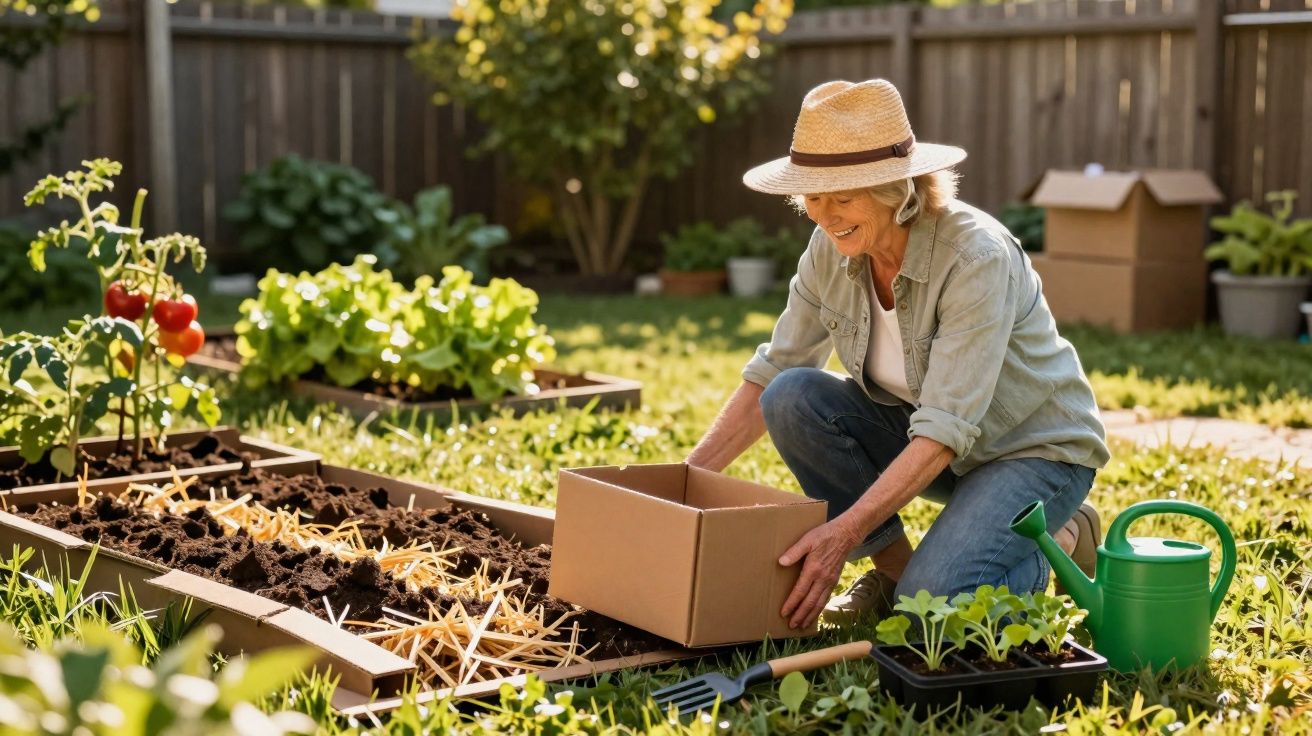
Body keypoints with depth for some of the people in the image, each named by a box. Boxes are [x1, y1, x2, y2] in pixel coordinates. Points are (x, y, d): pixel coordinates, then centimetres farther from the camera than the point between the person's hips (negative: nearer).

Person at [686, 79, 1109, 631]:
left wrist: (846, 530, -41)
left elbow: (947, 430, -34)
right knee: (792, 399, -20)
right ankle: (893, 567, -2)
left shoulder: (977, 258, -30)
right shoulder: (832, 249, -11)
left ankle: (1058, 537, 4)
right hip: (919, 431, 6)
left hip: (1034, 447, -6)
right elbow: (772, 371, -4)